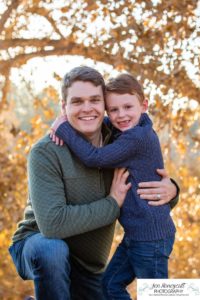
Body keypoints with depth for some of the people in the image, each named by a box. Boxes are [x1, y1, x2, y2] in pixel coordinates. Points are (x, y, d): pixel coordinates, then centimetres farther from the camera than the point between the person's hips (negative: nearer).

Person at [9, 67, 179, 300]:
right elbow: (52, 223, -34)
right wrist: (112, 204, -26)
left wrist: (170, 191, -21)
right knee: (53, 249, -37)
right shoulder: (45, 153, -22)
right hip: (38, 248, -6)